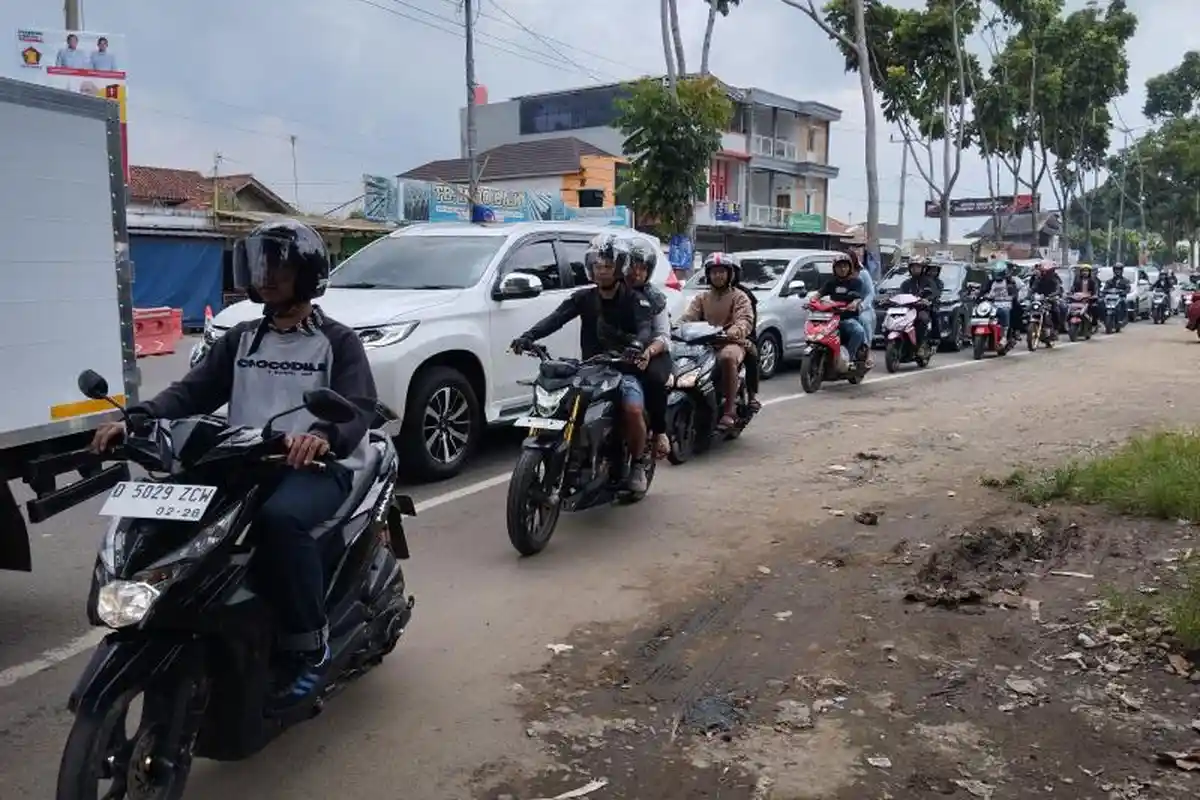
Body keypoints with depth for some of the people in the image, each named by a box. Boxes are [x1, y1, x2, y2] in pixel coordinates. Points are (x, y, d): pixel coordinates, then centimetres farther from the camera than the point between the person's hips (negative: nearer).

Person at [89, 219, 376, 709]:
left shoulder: (337, 342, 2)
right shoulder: (240, 340, 18)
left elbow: (357, 409, -14)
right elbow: (192, 392, 7)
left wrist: (322, 435, -38)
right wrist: (136, 420, -12)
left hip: (319, 466, -5)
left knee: (282, 517, -37)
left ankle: (308, 644, -21)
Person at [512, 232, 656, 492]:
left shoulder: (635, 299, -1)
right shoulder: (583, 297, 7)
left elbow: (646, 327, -19)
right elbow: (556, 318, -7)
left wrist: (638, 344, -44)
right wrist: (529, 336, -26)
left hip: (624, 368, -3)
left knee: (633, 410, -29)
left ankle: (639, 462, -2)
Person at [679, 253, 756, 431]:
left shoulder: (739, 297, 9)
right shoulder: (701, 298, 23)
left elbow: (745, 321, -9)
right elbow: (687, 317, 7)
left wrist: (731, 333, -32)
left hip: (731, 343, -4)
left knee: (727, 357, -39)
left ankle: (730, 411, -33)